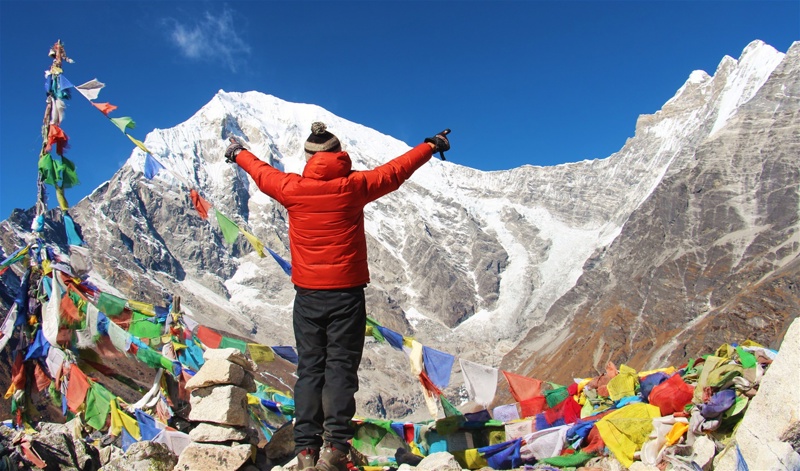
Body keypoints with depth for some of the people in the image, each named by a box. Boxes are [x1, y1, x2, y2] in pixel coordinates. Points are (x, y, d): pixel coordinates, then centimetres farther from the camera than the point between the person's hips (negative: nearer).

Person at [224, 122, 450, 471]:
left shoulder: (292, 189, 0)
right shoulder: (354, 186, -5)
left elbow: (262, 173, 20)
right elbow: (395, 171, 8)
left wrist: (239, 154, 42)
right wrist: (432, 146, 24)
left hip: (307, 295, 2)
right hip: (346, 294, -2)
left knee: (309, 369, 9)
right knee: (341, 367, 1)